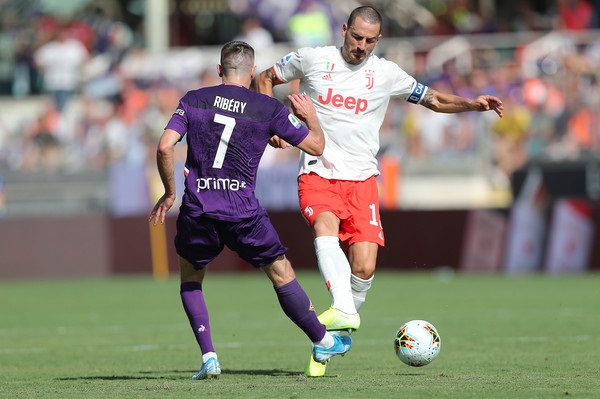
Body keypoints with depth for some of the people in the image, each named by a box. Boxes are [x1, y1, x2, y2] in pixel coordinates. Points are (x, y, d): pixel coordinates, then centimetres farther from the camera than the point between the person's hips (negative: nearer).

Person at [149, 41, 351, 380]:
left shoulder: (194, 100, 4)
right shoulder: (269, 109, 1)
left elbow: (165, 147, -6)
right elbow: (316, 146, 8)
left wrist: (170, 193, 6)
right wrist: (311, 116, 28)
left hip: (197, 209, 1)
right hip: (243, 210, -1)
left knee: (190, 280, 22)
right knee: (281, 274, 17)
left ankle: (209, 356, 8)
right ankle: (323, 342, 29)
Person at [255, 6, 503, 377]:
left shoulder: (387, 74, 8)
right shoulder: (311, 59, 4)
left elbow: (434, 99, 20)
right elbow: (264, 80, 17)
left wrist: (473, 104, 3)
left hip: (361, 180, 2)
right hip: (317, 175, -2)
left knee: (364, 267, -12)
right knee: (326, 227, -34)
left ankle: (333, 338, 8)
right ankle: (344, 311, -50)